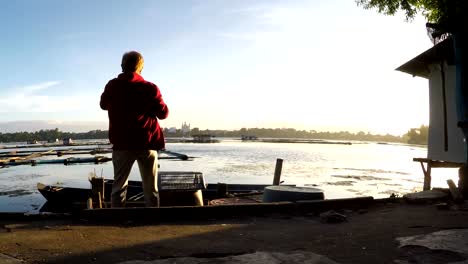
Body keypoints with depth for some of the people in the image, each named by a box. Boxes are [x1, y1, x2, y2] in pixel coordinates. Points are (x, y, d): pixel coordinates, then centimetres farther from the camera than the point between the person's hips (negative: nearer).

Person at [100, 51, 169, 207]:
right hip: (147, 143, -1)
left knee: (119, 186, 10)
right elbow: (163, 113, 0)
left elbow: (103, 105, 19)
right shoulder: (150, 88, -7)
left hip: (122, 143, 1)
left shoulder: (112, 86, 1)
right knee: (150, 189, 8)